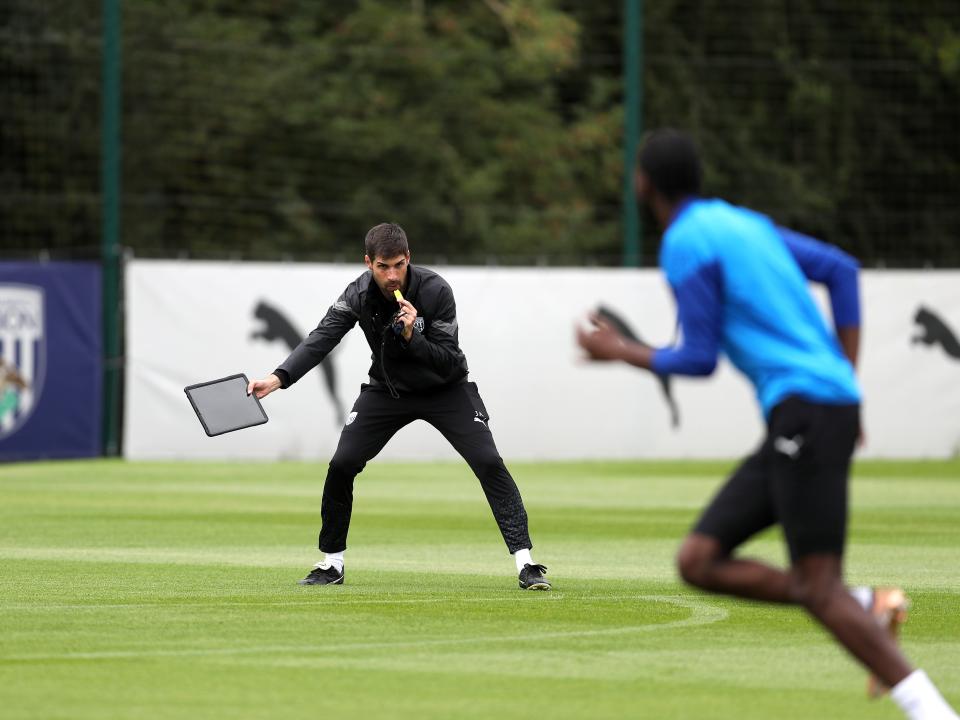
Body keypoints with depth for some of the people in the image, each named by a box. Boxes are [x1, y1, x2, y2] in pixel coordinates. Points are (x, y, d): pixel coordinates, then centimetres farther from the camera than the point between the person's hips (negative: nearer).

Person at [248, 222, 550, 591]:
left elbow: (448, 362, -24)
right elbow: (321, 339, -25)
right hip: (387, 390, 3)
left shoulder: (436, 291, -25)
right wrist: (279, 377, -39)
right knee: (341, 465, -10)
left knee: (489, 463, -17)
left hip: (445, 390, -2)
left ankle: (525, 563, -13)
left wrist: (412, 336, -41)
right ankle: (331, 564, 8)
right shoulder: (358, 295, -17)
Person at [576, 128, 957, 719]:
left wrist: (621, 353, 10)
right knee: (699, 561, 5)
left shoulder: (686, 244, -6)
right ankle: (867, 610, -2)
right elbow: (841, 270, 21)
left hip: (805, 408, -9)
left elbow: (699, 359, -6)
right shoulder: (745, 224, 21)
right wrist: (848, 381, 20)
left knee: (819, 588, -13)